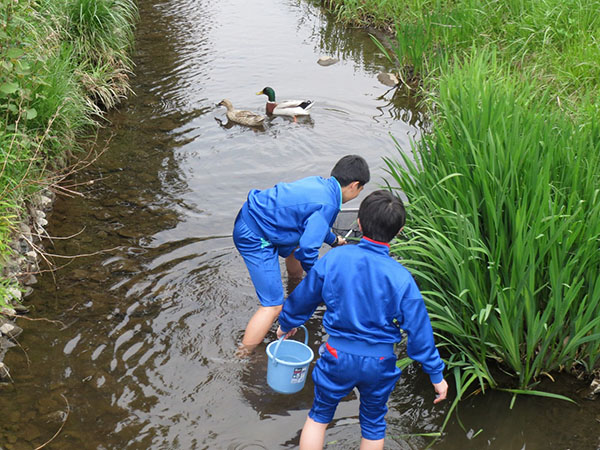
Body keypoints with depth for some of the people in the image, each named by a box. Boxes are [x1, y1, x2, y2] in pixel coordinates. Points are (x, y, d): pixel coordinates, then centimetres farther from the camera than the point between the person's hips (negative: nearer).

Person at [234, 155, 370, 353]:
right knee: (273, 306, -9)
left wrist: (333, 240, 47)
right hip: (254, 238, -10)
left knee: (294, 249, 38)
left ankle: (295, 288, 68)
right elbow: (307, 249, -23)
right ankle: (242, 357, -7)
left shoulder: (319, 183, 7)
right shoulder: (328, 205, -21)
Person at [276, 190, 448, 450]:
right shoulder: (401, 277, -17)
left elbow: (303, 298, 1)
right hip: (379, 364, 0)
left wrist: (287, 324, 21)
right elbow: (419, 330, -12)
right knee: (373, 424, 23)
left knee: (319, 416, 22)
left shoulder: (333, 260, -14)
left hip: (337, 357, 0)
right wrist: (436, 374, 1)